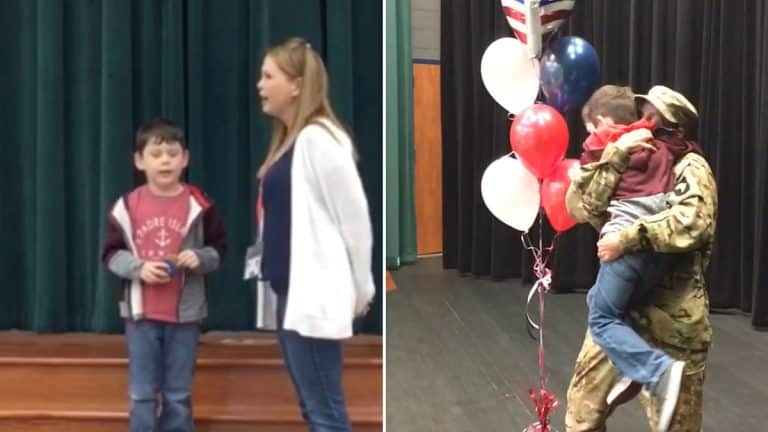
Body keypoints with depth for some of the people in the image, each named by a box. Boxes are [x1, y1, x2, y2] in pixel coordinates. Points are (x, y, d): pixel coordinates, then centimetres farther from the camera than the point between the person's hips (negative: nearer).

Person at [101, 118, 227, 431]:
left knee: (179, 395, 10)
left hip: (185, 313, 0)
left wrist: (199, 258, -16)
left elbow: (218, 249, 4)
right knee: (142, 394, 7)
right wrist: (138, 267, -15)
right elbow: (111, 254, 2)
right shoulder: (127, 206, -3)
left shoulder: (198, 205, -4)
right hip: (140, 313, 0)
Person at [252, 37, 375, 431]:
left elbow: (354, 217, -13)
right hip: (288, 292, 10)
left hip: (312, 294, -10)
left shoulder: (319, 139, -13)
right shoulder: (288, 141, 15)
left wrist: (361, 289, -6)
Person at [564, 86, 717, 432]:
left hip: (671, 318, -6)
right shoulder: (627, 169, 11)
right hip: (617, 308, 6)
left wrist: (628, 238, -27)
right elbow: (579, 205, -7)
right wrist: (614, 155, -17)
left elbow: (692, 222, -27)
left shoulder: (690, 167, -6)